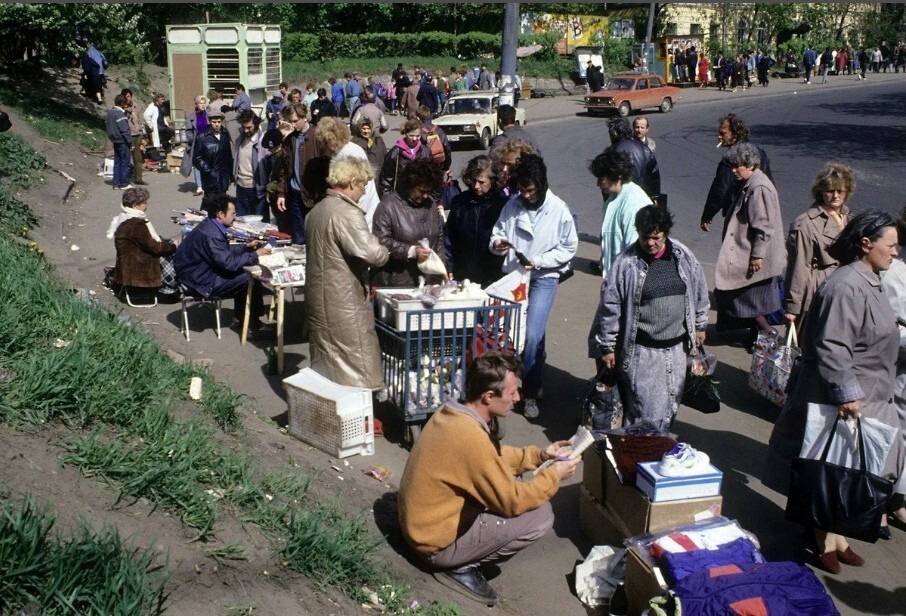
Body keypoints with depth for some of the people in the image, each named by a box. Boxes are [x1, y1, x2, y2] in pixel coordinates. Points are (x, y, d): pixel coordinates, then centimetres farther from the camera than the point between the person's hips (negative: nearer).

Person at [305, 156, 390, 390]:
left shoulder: (316, 211, 12)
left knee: (323, 363, 17)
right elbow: (372, 253, -27)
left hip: (318, 298, 10)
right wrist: (385, 252, -3)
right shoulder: (347, 213, -18)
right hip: (344, 302, -9)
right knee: (357, 369, -3)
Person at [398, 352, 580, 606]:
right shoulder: (470, 438, -30)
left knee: (512, 481, 16)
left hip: (423, 522, 9)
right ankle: (460, 566, -2)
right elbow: (512, 502, -21)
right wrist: (554, 475, -8)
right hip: (437, 542, -9)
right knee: (540, 515, -12)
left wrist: (538, 455, 4)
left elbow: (494, 455, 15)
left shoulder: (453, 413, -2)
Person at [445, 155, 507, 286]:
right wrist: (449, 269, 5)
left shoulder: (502, 203, -6)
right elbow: (449, 237, 10)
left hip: (493, 279, -3)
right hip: (462, 277, 3)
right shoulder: (459, 201, 5)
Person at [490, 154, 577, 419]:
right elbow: (498, 231, 11)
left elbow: (568, 248, -6)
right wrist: (497, 242, -12)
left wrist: (538, 261, -16)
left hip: (543, 278, -4)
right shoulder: (513, 204, -2)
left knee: (532, 336, -11)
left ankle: (532, 392, 4)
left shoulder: (559, 210, -11)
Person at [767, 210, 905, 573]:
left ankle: (834, 535, 31)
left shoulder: (867, 281, 10)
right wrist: (846, 393, -28)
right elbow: (830, 348, -27)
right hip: (843, 402, -10)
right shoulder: (846, 287, -23)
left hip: (866, 399, 10)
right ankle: (824, 541, 18)